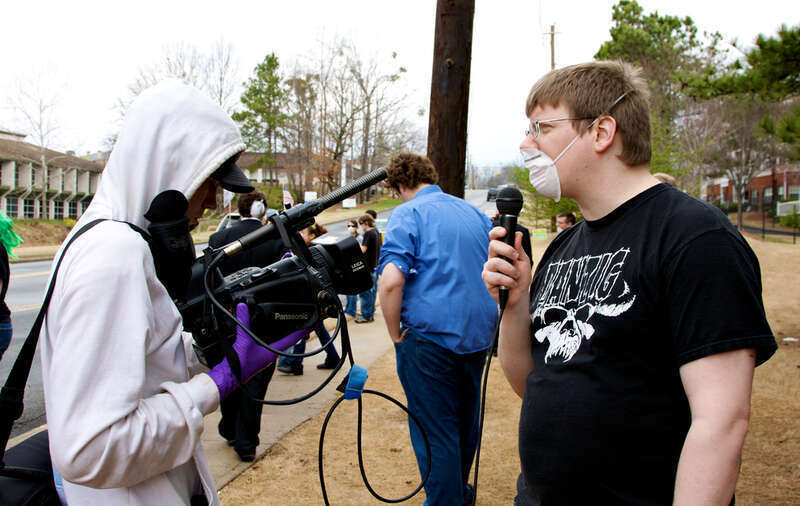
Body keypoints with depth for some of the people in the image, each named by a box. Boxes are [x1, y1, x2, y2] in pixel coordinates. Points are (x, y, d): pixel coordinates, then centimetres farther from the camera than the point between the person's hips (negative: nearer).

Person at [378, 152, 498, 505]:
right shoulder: (472, 213, 13)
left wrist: (397, 336, -10)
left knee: (435, 432, 4)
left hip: (431, 335, -7)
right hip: (479, 334, 7)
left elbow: (392, 281, -22)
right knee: (465, 422, 23)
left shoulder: (407, 215, -7)